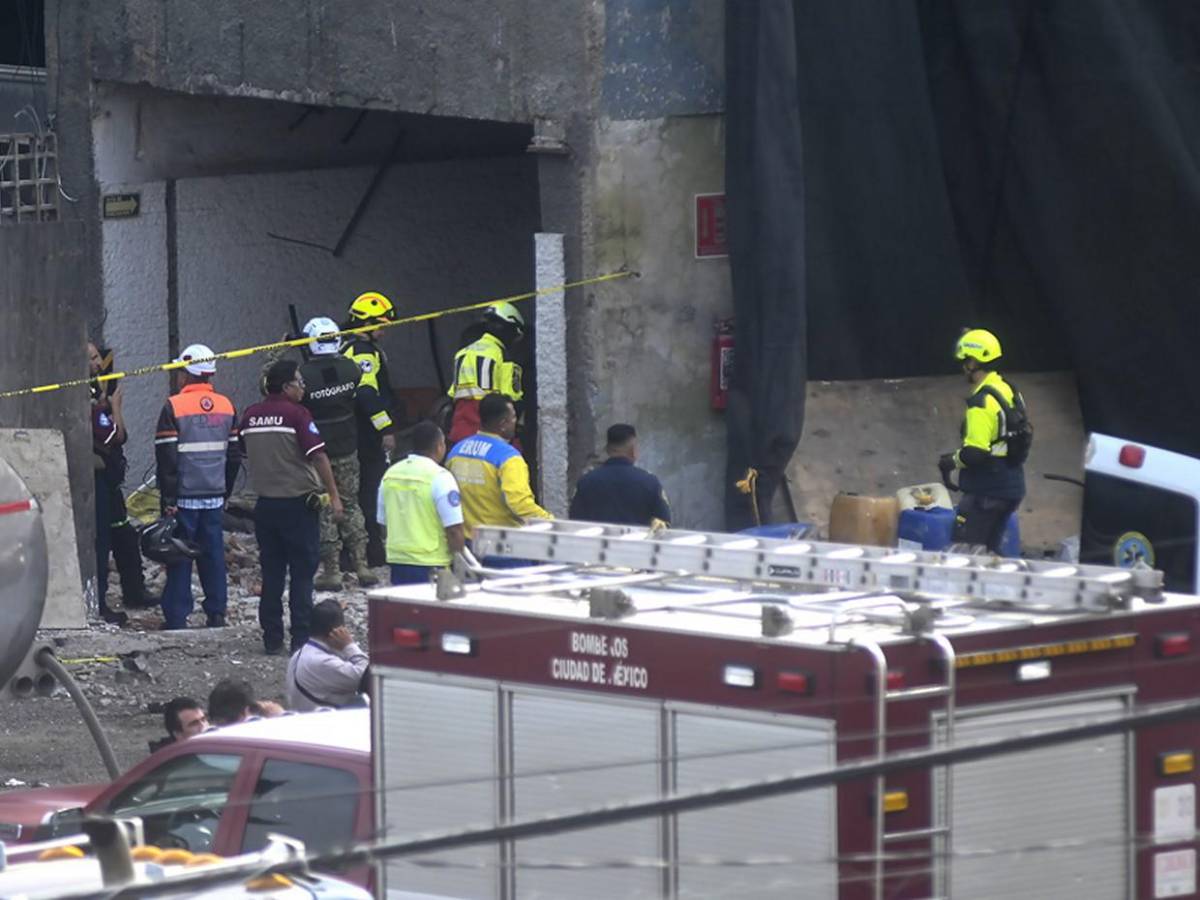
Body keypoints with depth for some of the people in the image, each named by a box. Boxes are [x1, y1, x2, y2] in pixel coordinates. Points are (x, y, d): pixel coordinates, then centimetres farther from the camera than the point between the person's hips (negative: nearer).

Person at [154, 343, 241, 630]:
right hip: (215, 495, 4)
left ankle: (177, 616, 2)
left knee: (179, 557, 1)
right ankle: (216, 613, 10)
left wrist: (168, 497, -7)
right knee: (213, 553, 10)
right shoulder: (226, 406, 6)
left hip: (183, 496, -4)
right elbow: (234, 455, 11)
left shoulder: (174, 407, -11)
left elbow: (166, 457, -12)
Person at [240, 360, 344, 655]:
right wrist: (334, 496, -14)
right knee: (302, 574, 0)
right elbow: (318, 456, -17)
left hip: (266, 504, 5)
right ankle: (301, 638, -1)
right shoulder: (296, 414, -13)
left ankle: (272, 639, 11)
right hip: (298, 503, -5)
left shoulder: (250, 416, 5)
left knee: (271, 574, 10)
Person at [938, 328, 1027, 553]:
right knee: (990, 550, 16)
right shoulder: (1009, 391, 11)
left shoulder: (982, 401, -20)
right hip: (1012, 487, 10)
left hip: (986, 491, -10)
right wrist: (959, 455, 19)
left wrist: (953, 461, -6)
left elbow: (976, 452, -25)